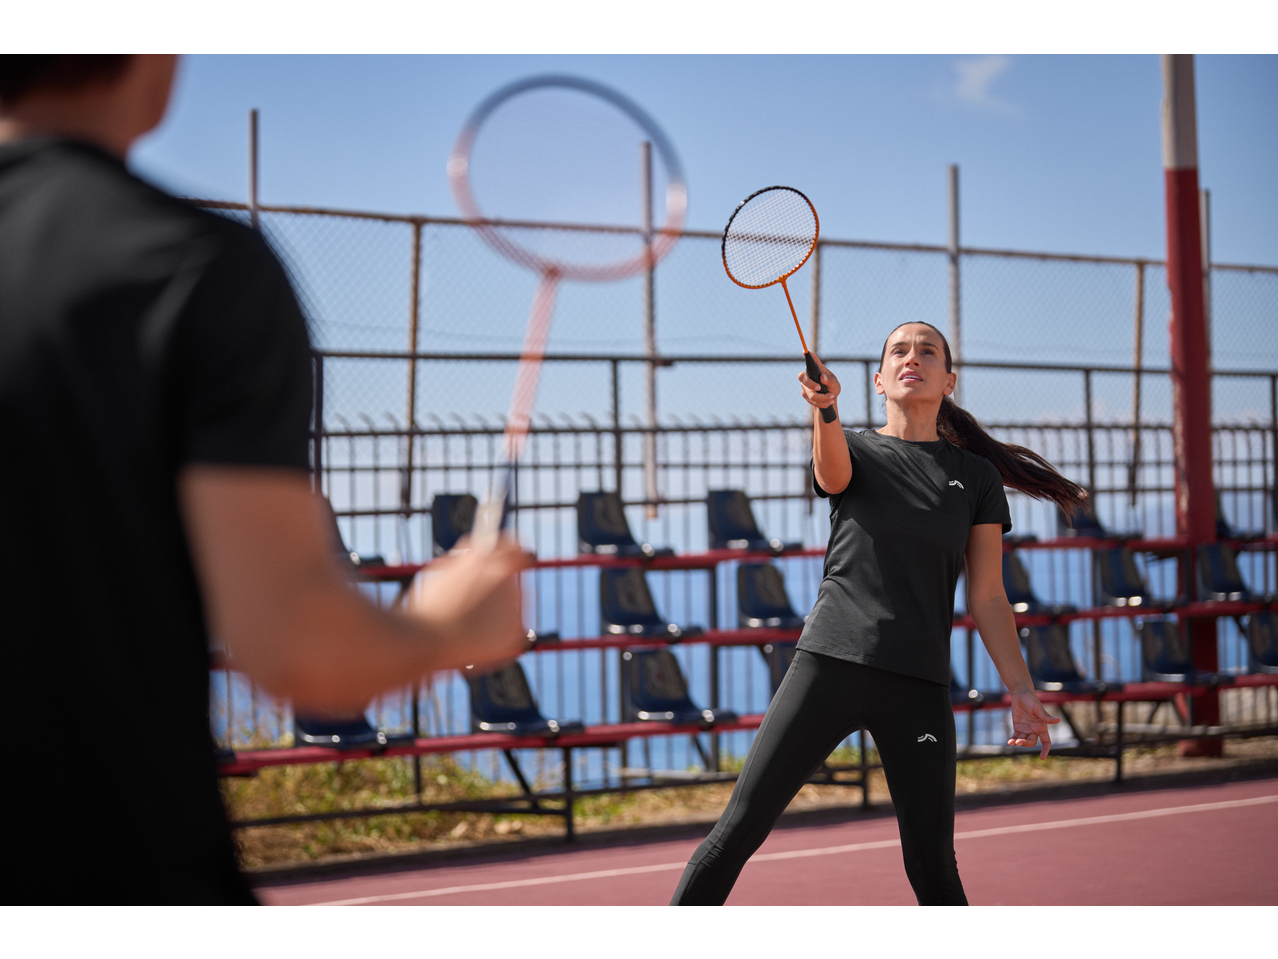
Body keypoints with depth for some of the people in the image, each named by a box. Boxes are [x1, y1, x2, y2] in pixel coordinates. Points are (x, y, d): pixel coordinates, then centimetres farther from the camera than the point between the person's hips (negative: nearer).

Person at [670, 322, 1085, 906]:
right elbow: (832, 469, -17)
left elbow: (987, 598, 10)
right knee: (739, 830, -7)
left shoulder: (976, 477, 12)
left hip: (919, 685, 1)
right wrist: (825, 410, -39)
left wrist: (1021, 690, 0)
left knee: (933, 868, -1)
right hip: (829, 661, -1)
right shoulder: (855, 452, 9)